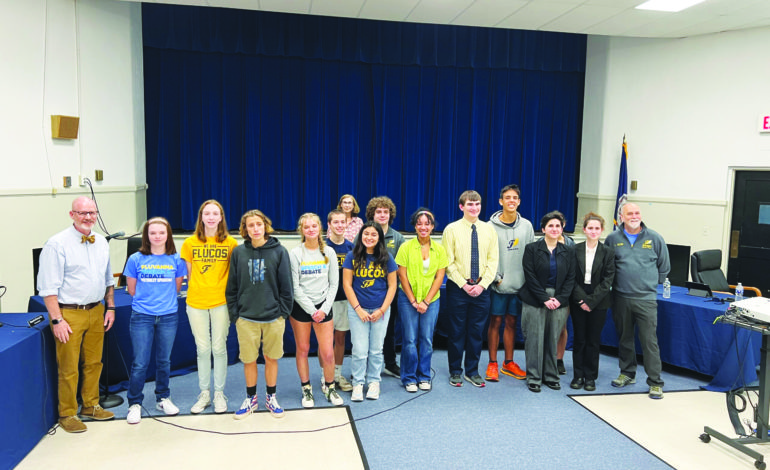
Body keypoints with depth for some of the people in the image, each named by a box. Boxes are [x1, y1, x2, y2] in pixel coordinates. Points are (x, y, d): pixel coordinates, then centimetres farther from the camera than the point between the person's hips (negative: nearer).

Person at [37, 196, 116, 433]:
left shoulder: (101, 242, 9)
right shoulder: (57, 244, -11)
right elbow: (48, 287, -12)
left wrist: (110, 307, 13)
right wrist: (57, 320, -15)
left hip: (96, 311, 6)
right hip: (69, 313, -6)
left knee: (93, 363, 15)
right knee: (69, 368, 3)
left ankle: (91, 406, 31)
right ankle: (67, 415, 20)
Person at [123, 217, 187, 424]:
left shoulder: (176, 260, 1)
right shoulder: (136, 259, -2)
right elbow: (131, 289, 6)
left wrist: (164, 299, 9)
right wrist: (146, 300, 9)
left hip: (168, 316, 1)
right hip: (141, 317, -1)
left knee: (164, 361, 12)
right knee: (140, 363, 1)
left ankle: (163, 398, 29)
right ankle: (134, 404, 17)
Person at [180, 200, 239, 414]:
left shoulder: (230, 243, -2)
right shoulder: (190, 243, 1)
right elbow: (188, 274, 7)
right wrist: (197, 291, -1)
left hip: (221, 302, -1)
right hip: (196, 303, 1)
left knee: (219, 348, 6)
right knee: (202, 349, 10)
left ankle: (219, 393, 20)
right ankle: (204, 393, 24)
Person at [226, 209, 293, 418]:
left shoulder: (279, 251, -4)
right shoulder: (239, 252, 1)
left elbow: (286, 286, -2)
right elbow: (232, 287, 4)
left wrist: (283, 312, -5)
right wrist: (234, 314, 0)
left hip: (273, 317, -1)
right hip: (246, 318, 1)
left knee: (271, 358, 12)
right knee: (249, 360, 10)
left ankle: (271, 397, 30)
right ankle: (251, 398, 30)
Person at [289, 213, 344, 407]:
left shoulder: (329, 252, 3)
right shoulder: (295, 253, -4)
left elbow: (334, 284, 3)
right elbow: (295, 287, -6)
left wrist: (324, 309, -7)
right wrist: (312, 310, -10)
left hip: (323, 306, 1)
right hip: (301, 307, -1)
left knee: (328, 352, -2)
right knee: (302, 349, 7)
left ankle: (329, 387, 22)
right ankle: (306, 389, 25)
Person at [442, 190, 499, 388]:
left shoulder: (489, 230, 6)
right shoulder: (452, 229, -3)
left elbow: (493, 261, 3)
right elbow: (448, 262, -6)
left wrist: (482, 284, -8)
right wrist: (464, 284, -12)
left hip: (481, 288, 3)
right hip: (458, 288, -2)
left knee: (476, 332, 9)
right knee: (457, 332, 5)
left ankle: (472, 371, 23)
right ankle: (455, 372, 19)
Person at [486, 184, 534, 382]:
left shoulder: (526, 225, 5)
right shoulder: (491, 226, -6)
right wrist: (496, 277, -10)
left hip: (519, 284, 3)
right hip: (498, 285, -3)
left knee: (511, 322, 12)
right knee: (495, 322, 3)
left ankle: (509, 363, 24)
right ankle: (492, 364, 14)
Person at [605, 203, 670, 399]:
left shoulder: (654, 238, 2)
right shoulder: (612, 239, 3)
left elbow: (664, 267, 13)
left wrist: (651, 283, 11)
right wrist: (616, 283, 9)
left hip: (646, 299, -2)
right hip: (620, 298, 2)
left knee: (649, 340, -3)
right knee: (624, 338, 13)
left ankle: (655, 382, 6)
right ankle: (627, 373, 29)